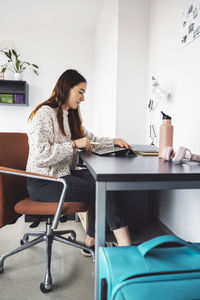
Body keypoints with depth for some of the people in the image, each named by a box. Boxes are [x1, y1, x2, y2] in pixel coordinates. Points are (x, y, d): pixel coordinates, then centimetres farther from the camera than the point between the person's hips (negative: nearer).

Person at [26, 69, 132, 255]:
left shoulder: (69, 115, 16)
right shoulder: (45, 113, -13)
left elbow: (88, 138, 26)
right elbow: (39, 156, -24)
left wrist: (113, 141, 11)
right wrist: (74, 144, -21)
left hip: (63, 175, 8)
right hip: (43, 183, -8)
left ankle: (91, 242, -8)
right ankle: (126, 247, -12)